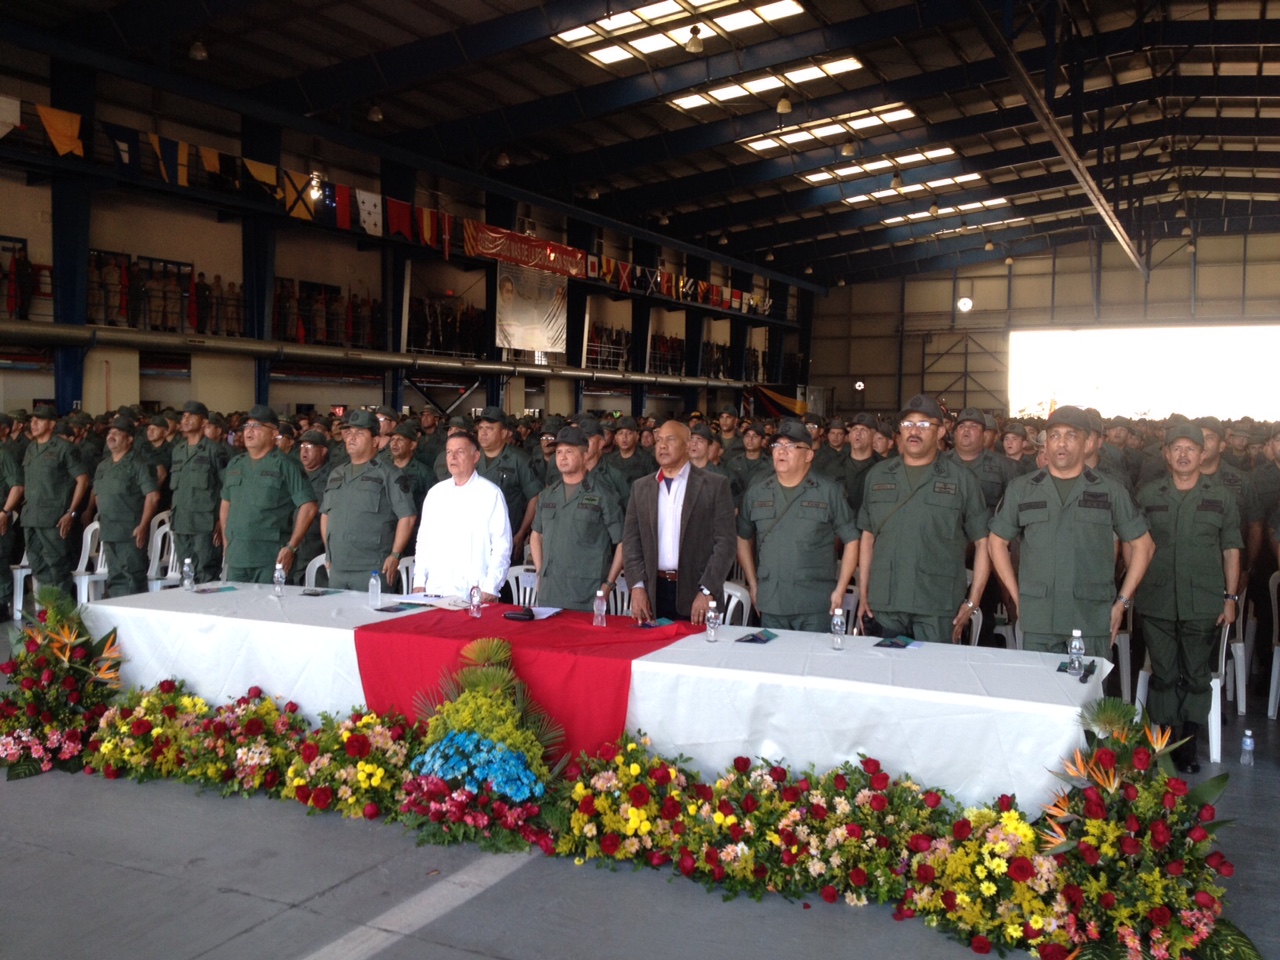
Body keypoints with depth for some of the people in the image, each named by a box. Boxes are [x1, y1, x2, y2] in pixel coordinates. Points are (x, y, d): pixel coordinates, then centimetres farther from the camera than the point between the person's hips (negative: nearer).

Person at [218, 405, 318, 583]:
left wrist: (291, 547, -13)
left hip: (271, 560, -6)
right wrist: (226, 544, 13)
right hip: (235, 558, 6)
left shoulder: (285, 466, -4)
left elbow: (308, 507, -9)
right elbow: (226, 506, 23)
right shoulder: (234, 466, 15)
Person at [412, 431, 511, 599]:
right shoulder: (436, 492, 12)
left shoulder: (491, 493, -2)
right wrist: (419, 581, 7)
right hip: (435, 590, 4)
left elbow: (501, 545, -6)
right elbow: (424, 539, 14)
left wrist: (490, 589, -11)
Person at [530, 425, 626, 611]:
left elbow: (622, 542, -3)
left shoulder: (602, 496, -3)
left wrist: (608, 584, -7)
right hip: (549, 595, 5)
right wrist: (539, 574, 13)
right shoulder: (546, 496, 13)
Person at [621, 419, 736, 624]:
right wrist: (637, 585, -4)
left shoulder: (715, 485, -2)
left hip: (695, 590, -3)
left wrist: (707, 591, -13)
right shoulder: (641, 488, 10)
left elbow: (726, 541, -6)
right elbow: (631, 540, 8)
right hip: (654, 592, 3)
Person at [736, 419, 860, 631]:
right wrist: (753, 584, 10)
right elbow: (743, 538, 17)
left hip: (816, 607, -3)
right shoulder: (757, 493, 9)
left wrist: (840, 590, -4)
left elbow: (851, 540, 1)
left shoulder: (830, 492, 0)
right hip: (770, 604, 3)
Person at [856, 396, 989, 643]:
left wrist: (972, 602, -3)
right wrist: (863, 594, 9)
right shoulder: (877, 476, 12)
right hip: (885, 604, 3)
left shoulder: (961, 480, 3)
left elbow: (982, 542, 2)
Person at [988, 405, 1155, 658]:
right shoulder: (1021, 489, 8)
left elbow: (1142, 545, 12)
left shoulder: (1110, 491, 7)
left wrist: (1123, 601, 6)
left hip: (1093, 620, 0)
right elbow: (997, 542, 13)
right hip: (1037, 619, 1)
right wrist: (1016, 596, 5)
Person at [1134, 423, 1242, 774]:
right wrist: (1134, 589, 3)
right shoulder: (1148, 495, 5)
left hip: (1203, 604, 0)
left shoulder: (1222, 496, 4)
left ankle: (1188, 746, 16)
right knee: (1163, 676, 6)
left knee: (1197, 677, 6)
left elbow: (1231, 549, 5)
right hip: (1158, 603, 1)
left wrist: (1230, 597, 0)